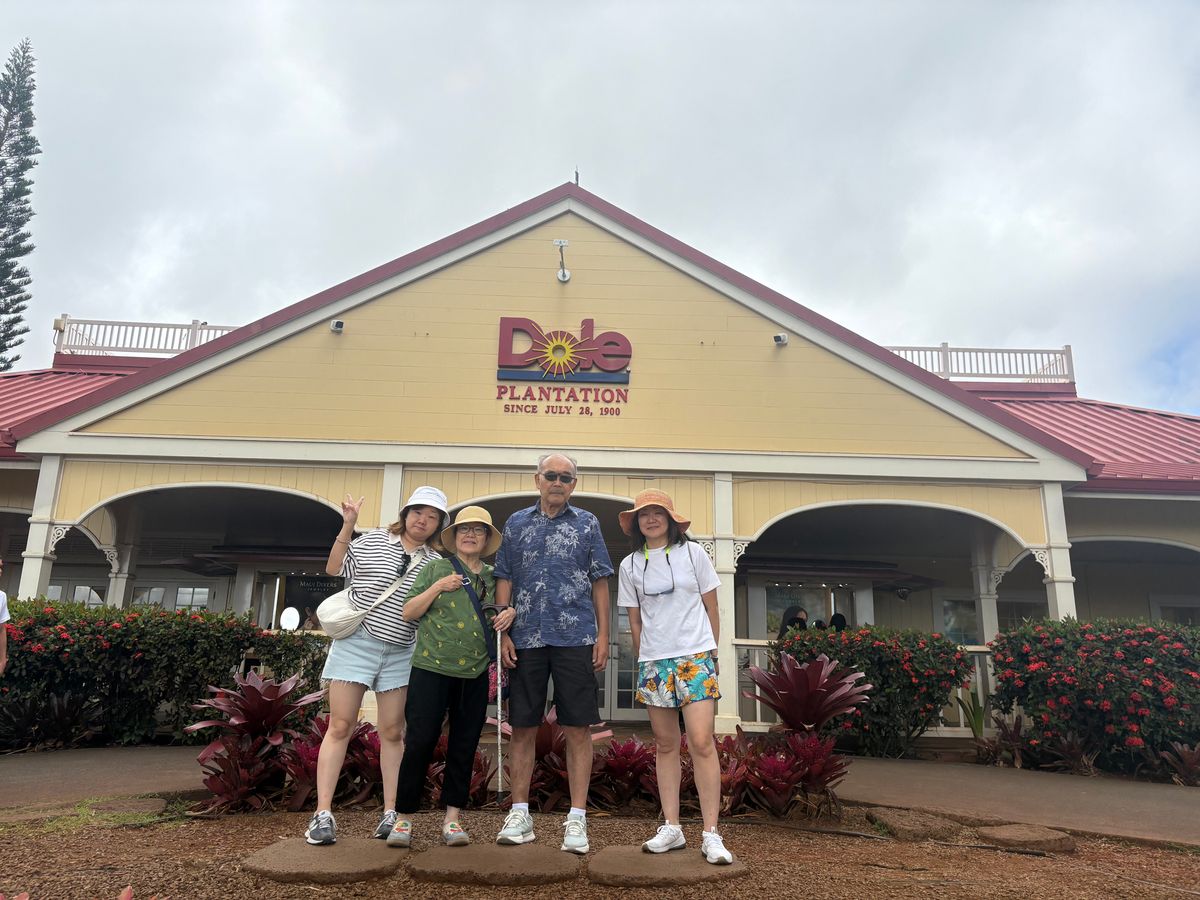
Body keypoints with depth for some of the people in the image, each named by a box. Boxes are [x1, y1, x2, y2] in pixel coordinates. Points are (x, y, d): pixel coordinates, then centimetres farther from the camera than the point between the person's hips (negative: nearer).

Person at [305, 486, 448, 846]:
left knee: (392, 732, 5)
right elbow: (333, 568, 5)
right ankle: (323, 814, 1)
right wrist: (347, 526, -3)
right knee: (340, 726, -3)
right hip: (356, 641, -2)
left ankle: (390, 813, 11)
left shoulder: (435, 563, 8)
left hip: (401, 652, 2)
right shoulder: (372, 540, 3)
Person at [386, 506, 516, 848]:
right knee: (419, 741, -4)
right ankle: (403, 818, 8)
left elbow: (502, 612, 22)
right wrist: (437, 587, -11)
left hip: (475, 674, 3)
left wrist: (511, 612, -1)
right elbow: (408, 613, 1)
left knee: (464, 746, 6)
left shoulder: (493, 579, 13)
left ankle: (452, 818, 17)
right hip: (432, 668, -3)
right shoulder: (435, 569, 4)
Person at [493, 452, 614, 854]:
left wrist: (602, 635, 0)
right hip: (526, 639, 2)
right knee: (522, 728, 6)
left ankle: (576, 819, 9)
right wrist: (502, 632, 1)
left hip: (575, 639, -1)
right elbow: (504, 581, 10)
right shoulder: (516, 523, 11)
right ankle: (520, 814, 18)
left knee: (578, 729, 0)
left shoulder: (587, 524, 8)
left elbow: (600, 582, 7)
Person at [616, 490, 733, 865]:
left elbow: (711, 608, 7)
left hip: (695, 656, -2)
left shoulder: (692, 553, 2)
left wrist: (710, 652, 7)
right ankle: (671, 828, 14)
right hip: (653, 662, 3)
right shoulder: (630, 566, 7)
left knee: (701, 742, -10)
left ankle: (711, 834, -4)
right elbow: (635, 621, 11)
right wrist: (645, 661, 8)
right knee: (665, 745, 7)